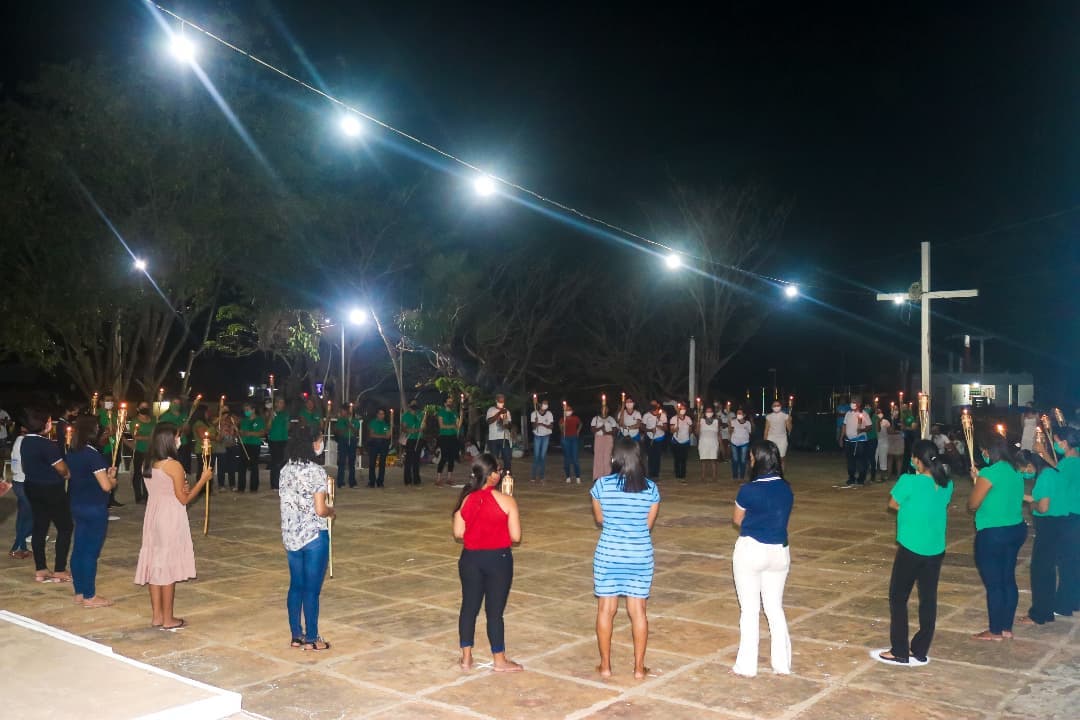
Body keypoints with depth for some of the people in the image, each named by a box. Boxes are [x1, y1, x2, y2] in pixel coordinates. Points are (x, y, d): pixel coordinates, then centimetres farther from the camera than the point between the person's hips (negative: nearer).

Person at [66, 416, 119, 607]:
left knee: (79, 548, 13)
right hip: (95, 508, -8)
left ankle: (79, 593, 21)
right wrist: (113, 480, 0)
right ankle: (89, 597, 7)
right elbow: (106, 486, -21)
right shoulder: (93, 455, -19)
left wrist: (106, 475, 12)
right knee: (91, 551, -1)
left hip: (77, 506, 8)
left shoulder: (72, 454, 7)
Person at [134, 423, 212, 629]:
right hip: (170, 519, -7)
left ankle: (156, 616, 19)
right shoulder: (174, 465, -18)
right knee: (169, 566, 1)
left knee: (155, 564, 12)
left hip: (153, 517, 7)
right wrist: (203, 480, -6)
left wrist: (181, 487, 13)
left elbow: (162, 491, 11)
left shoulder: (147, 464, 4)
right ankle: (168, 619, 8)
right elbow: (184, 499, -12)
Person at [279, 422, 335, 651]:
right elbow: (320, 510, -19)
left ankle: (296, 635, 24)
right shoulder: (316, 471, -17)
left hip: (291, 536, 7)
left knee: (296, 586, 15)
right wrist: (332, 511, 0)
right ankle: (311, 639, 13)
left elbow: (282, 499, 13)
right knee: (312, 589, 4)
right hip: (314, 537, -6)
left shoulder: (286, 469, 3)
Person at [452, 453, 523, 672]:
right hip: (498, 559, -3)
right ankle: (499, 660, 18)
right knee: (495, 610, 6)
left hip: (470, 558, 3)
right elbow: (515, 537, -12)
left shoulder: (465, 499, -4)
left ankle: (466, 657, 23)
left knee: (469, 606, 15)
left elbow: (458, 533, 1)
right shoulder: (506, 501, -14)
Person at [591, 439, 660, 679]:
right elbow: (649, 524, 1)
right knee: (638, 610, 10)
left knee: (606, 609, 11)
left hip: (608, 554, -1)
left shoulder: (602, 485, -9)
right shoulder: (651, 488, -6)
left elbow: (599, 519, 3)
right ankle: (639, 667, 18)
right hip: (640, 555, 1)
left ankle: (605, 666, 19)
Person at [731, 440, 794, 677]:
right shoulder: (786, 488, -1)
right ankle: (782, 663, 22)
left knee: (749, 609, 6)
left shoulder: (749, 490, -17)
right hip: (779, 551, 5)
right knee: (775, 607, 16)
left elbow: (737, 520, -1)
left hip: (751, 550, -5)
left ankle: (747, 665, 14)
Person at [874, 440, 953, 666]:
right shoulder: (946, 484, -1)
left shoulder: (909, 482, -18)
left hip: (911, 549, -6)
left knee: (898, 598, 8)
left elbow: (893, 504, -5)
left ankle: (899, 652, 12)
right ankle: (920, 652, 19)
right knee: (928, 599, 12)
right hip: (936, 550, 6)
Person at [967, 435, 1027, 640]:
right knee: (1008, 579, 15)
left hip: (992, 534, -8)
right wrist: (979, 479, 17)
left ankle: (995, 631, 10)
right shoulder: (1015, 472, 8)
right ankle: (1006, 628, 23)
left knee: (993, 583, 1)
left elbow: (972, 505, -11)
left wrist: (976, 481, 6)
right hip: (1016, 530, 8)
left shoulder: (989, 473, -17)